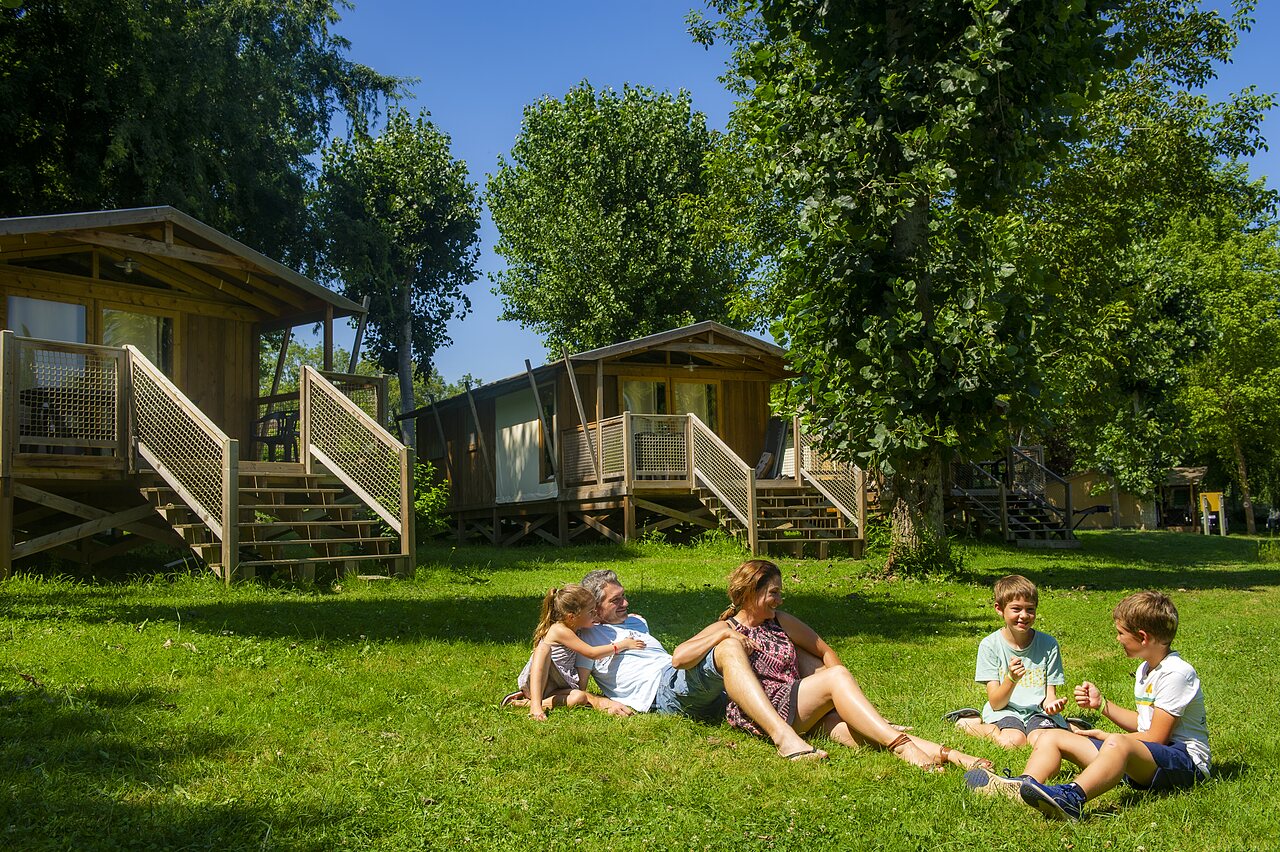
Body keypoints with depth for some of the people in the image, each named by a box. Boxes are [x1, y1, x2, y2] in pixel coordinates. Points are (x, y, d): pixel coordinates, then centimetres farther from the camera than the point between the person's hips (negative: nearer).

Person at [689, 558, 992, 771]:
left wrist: (841, 696, 10)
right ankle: (902, 746, -37)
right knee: (837, 676, -26)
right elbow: (679, 658, -5)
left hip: (801, 710, 5)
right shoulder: (725, 629, 7)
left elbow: (825, 651, 26)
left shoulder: (780, 621, 22)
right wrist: (722, 635, -16)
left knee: (855, 731, -25)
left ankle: (948, 754, -39)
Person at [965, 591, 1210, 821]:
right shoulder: (1145, 669, 19)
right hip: (1141, 760, 9)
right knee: (1052, 737, -4)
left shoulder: (1176, 672, -13)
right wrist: (1101, 704, 19)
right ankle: (1024, 785, -32)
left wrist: (1106, 736, -3)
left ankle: (1072, 798, -68)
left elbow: (1156, 737, -14)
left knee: (1118, 744, -43)